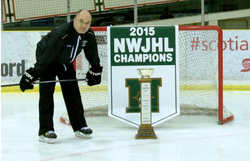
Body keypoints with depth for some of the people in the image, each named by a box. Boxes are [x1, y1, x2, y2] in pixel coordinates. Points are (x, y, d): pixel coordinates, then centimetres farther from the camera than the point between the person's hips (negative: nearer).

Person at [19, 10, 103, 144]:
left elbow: (92, 55, 3)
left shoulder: (89, 35, -15)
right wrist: (33, 74, -38)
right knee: (46, 93, -14)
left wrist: (95, 72, 11)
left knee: (73, 93, 5)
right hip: (47, 60, -6)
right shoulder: (60, 34, -36)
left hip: (66, 62, 6)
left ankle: (79, 126, 15)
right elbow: (46, 56, -37)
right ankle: (45, 130, -13)